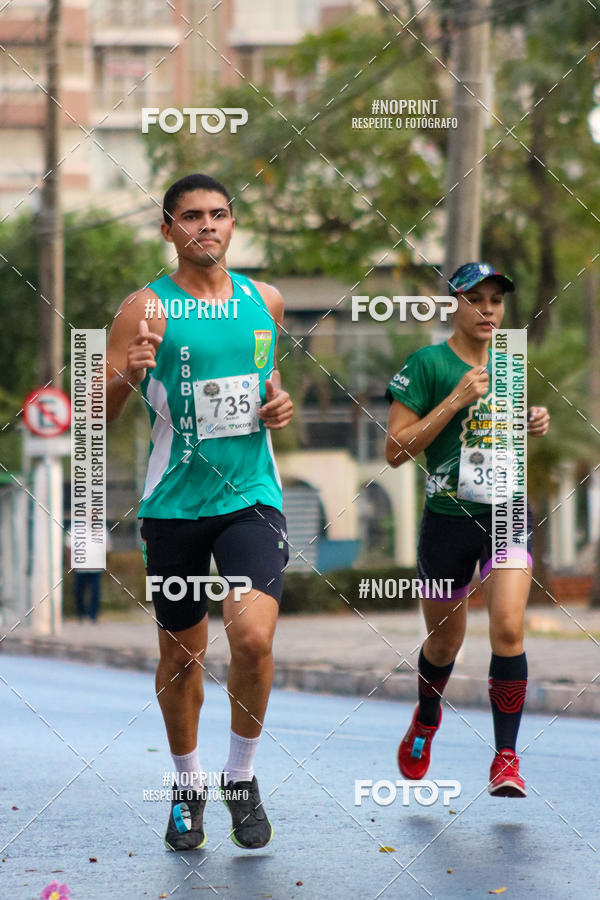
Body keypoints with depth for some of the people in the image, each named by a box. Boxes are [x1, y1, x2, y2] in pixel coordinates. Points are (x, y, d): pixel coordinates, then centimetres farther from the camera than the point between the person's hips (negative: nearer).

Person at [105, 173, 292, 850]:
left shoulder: (265, 301, 7)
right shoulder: (147, 308, -4)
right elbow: (96, 412, -5)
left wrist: (281, 402, 5)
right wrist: (128, 375, -25)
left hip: (251, 495, 1)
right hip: (174, 504, -1)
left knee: (253, 637, -18)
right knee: (181, 653, 9)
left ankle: (241, 777, 3)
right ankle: (188, 785, 31)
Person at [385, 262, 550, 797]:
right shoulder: (428, 364, -7)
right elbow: (396, 451, -12)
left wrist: (531, 427, 4)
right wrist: (457, 399, -18)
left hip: (507, 511, 2)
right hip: (449, 516, -2)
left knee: (508, 628, -17)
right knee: (445, 642, 12)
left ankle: (506, 758, -11)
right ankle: (426, 721, 44)